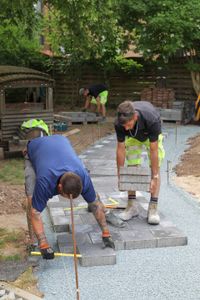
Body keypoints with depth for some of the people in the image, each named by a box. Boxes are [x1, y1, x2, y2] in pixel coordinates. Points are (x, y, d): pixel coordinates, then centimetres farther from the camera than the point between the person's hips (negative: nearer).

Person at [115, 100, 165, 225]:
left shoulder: (152, 119, -44)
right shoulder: (119, 123, -35)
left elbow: (153, 150, -36)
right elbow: (121, 149, -23)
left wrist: (154, 177, -31)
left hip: (151, 136, -2)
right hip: (132, 137, 2)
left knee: (156, 168, -12)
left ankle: (153, 207, -10)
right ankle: (132, 205, 2)